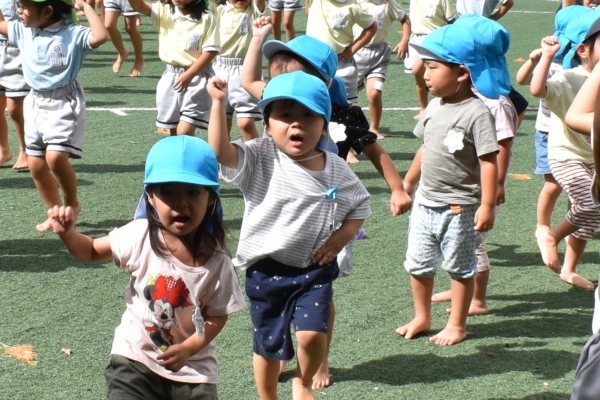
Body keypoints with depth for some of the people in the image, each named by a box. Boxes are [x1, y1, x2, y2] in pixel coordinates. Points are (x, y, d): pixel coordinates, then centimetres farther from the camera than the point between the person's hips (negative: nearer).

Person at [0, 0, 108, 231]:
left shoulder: (72, 34, -15)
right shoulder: (23, 31, 6)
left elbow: (100, 36, -32)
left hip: (64, 104, -7)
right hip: (35, 104, 7)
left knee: (55, 157, -22)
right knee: (36, 165, 8)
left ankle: (72, 204, 2)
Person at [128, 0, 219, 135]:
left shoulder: (206, 18, -11)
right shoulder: (164, 11, 1)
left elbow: (211, 51, -13)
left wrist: (188, 75, -18)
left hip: (196, 78, -5)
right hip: (170, 77, 5)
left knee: (184, 133, -14)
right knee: (173, 133, 12)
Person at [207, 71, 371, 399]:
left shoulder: (337, 170, -1)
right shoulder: (260, 160, -9)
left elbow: (360, 205, 12)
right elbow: (220, 151, -24)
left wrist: (340, 238, -4)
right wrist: (218, 103, -29)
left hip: (315, 270, 1)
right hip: (267, 269, -1)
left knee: (312, 334, -14)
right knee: (268, 344, 11)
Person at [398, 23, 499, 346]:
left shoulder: (476, 113, -20)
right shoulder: (435, 106, 3)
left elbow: (488, 161, -20)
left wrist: (487, 205, -23)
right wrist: (408, 183, 21)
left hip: (459, 208, -7)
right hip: (425, 203, 7)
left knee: (459, 268, 8)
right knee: (417, 264, 15)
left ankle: (457, 325, 22)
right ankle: (422, 318, 32)